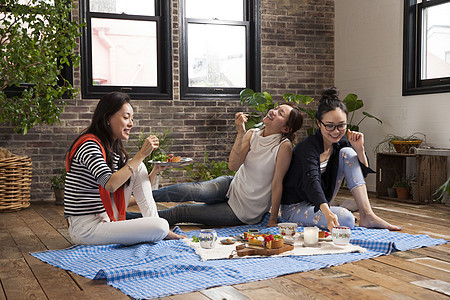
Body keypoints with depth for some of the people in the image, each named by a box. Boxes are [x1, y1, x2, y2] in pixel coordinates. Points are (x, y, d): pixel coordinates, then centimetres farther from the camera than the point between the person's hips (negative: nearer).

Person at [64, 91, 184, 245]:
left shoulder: (115, 150, 11)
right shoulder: (89, 145, -16)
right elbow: (110, 185, -29)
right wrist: (141, 155, -24)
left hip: (106, 219, 9)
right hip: (86, 229, -9)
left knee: (138, 167, 4)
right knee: (160, 227, -22)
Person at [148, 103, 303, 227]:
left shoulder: (284, 146, -17)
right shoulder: (252, 134, -1)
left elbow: (277, 184, -16)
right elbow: (233, 165, -12)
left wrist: (272, 221, -13)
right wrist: (241, 132, -20)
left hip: (244, 212, -3)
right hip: (231, 187, 4)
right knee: (197, 190, -27)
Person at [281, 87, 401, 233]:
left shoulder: (340, 142, -3)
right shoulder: (307, 147, -25)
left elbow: (362, 173, 3)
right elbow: (312, 181, -41)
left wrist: (359, 149, -15)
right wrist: (328, 214, -57)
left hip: (322, 201, 8)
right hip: (295, 207, -8)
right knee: (346, 219, -36)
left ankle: (367, 215, -12)